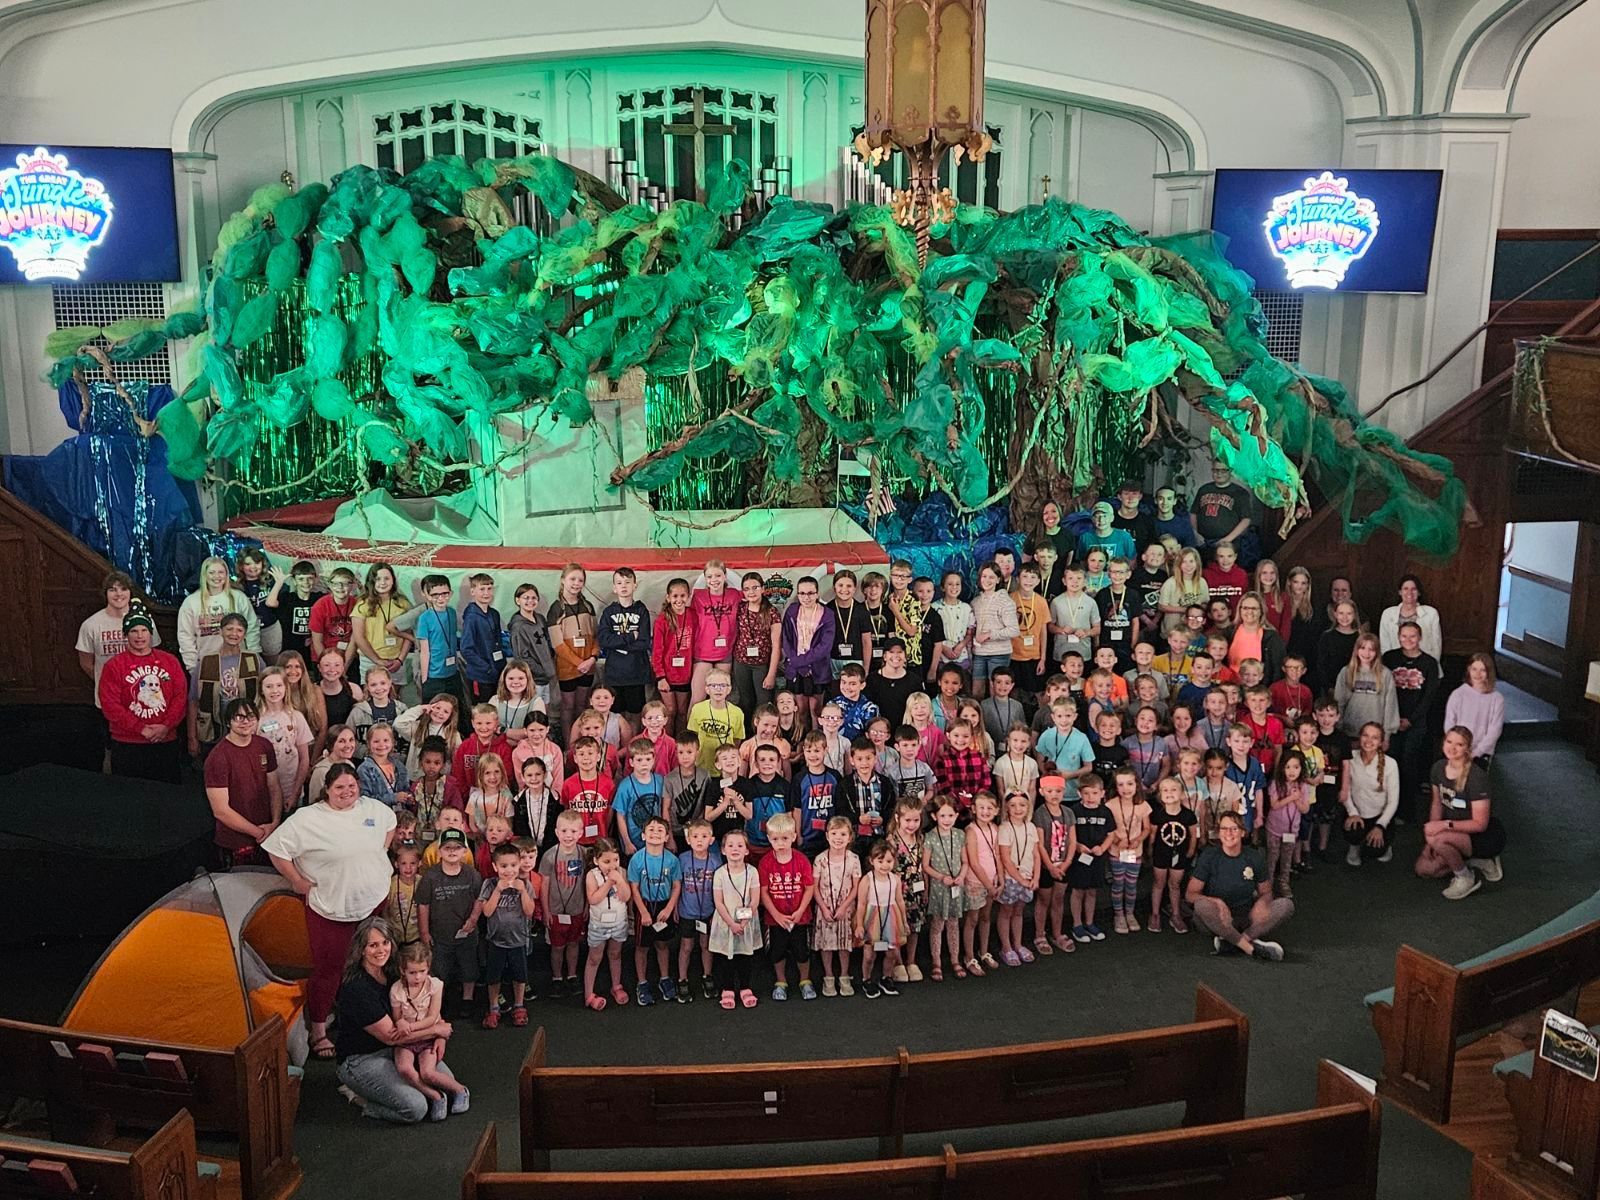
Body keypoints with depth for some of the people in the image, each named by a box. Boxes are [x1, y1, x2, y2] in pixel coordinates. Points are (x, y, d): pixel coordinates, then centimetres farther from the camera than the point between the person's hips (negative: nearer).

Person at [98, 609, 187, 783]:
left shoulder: (170, 661, 7)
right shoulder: (113, 665, -2)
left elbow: (181, 697, 2)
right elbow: (110, 705, -9)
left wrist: (166, 726, -12)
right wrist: (141, 729, -14)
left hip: (166, 741, 3)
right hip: (127, 745, -2)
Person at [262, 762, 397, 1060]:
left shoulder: (373, 808, -1)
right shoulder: (307, 818, -16)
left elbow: (390, 823, 21)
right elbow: (276, 848, -12)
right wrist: (297, 881, -8)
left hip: (375, 901, 5)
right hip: (330, 907, -4)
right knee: (328, 968, 1)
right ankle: (318, 1030, 16)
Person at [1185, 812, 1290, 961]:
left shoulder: (1254, 857, 1)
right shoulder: (1209, 856, -7)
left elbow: (1266, 892, 11)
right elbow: (1191, 893, -10)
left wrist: (1262, 902, -15)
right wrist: (1216, 902, -30)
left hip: (1246, 919, 4)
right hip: (1216, 920, -3)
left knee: (1286, 904, -16)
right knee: (1202, 905, -35)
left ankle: (1229, 940, -25)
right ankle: (1250, 947, -27)